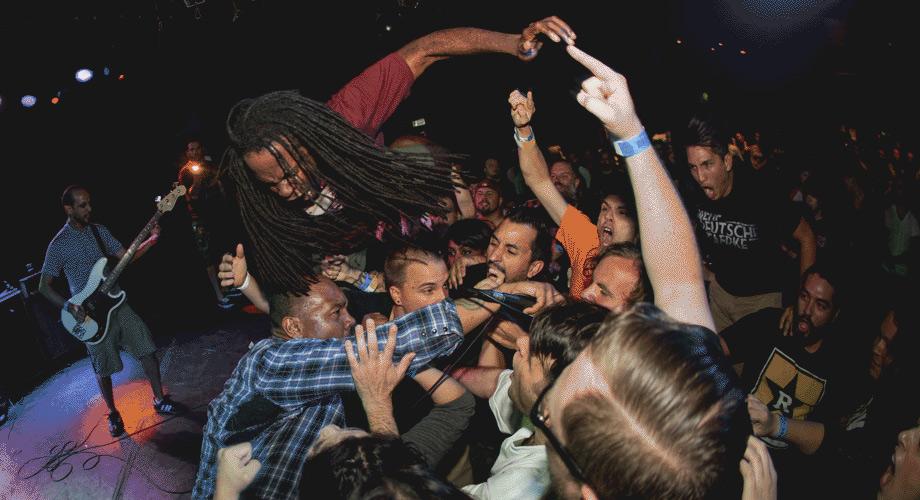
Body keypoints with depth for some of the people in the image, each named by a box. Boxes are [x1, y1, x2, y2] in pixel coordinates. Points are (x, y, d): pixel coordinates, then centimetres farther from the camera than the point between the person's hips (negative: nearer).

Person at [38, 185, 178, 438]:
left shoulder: (99, 230, 4)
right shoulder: (59, 244, -9)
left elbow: (126, 256, 4)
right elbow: (44, 286, -5)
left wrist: (151, 240, -11)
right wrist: (69, 306, -18)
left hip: (117, 303, 4)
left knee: (147, 349, 1)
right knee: (103, 368, 6)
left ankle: (160, 399, 14)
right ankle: (113, 414, 25)